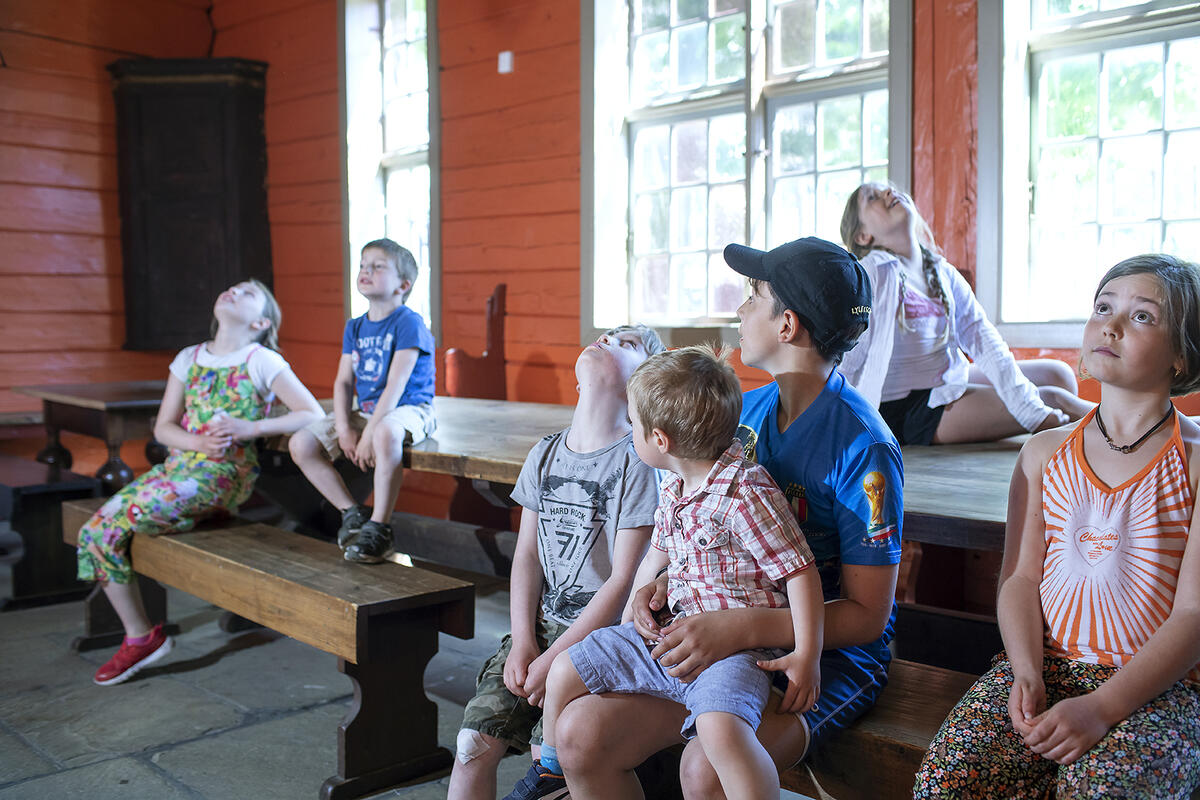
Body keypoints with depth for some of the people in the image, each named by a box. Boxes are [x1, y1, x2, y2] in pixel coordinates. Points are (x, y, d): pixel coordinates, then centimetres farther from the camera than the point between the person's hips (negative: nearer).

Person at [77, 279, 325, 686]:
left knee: (114, 524, -21)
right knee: (94, 530, -8)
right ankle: (138, 638, 2)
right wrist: (198, 442, -11)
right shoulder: (189, 358, 15)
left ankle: (146, 636, -2)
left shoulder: (262, 361, -3)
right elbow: (163, 427, 12)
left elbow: (313, 414, -9)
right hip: (180, 464, 7)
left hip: (226, 473, -7)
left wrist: (249, 428, -18)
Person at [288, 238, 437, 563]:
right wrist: (344, 430, -9)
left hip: (407, 409, -8)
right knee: (300, 445, -7)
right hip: (363, 410, 8)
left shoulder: (408, 323, -12)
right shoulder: (355, 327, 11)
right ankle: (352, 511, 4)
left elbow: (395, 386, -19)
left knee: (386, 433, -42)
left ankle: (379, 527, -31)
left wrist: (368, 435, -24)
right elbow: (343, 383, 7)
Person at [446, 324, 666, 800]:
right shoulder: (545, 454, 8)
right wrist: (522, 641, -3)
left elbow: (623, 580, -13)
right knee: (473, 744, -7)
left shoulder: (636, 462, -11)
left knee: (551, 748, -22)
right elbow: (527, 553, 9)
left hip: (603, 635, -5)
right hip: (543, 623, 5)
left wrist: (554, 659, -13)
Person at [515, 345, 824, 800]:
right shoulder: (671, 491, 6)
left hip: (733, 649, -9)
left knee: (719, 728, -39)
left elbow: (800, 572, -19)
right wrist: (629, 622, 27)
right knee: (565, 672, 13)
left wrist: (806, 656, -21)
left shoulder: (745, 496, -22)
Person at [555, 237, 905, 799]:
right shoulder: (748, 409, 6)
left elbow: (867, 614, -16)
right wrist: (667, 582, -6)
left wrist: (738, 630, -28)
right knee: (580, 733, -11)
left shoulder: (864, 447, -17)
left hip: (829, 654, -6)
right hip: (734, 636, 6)